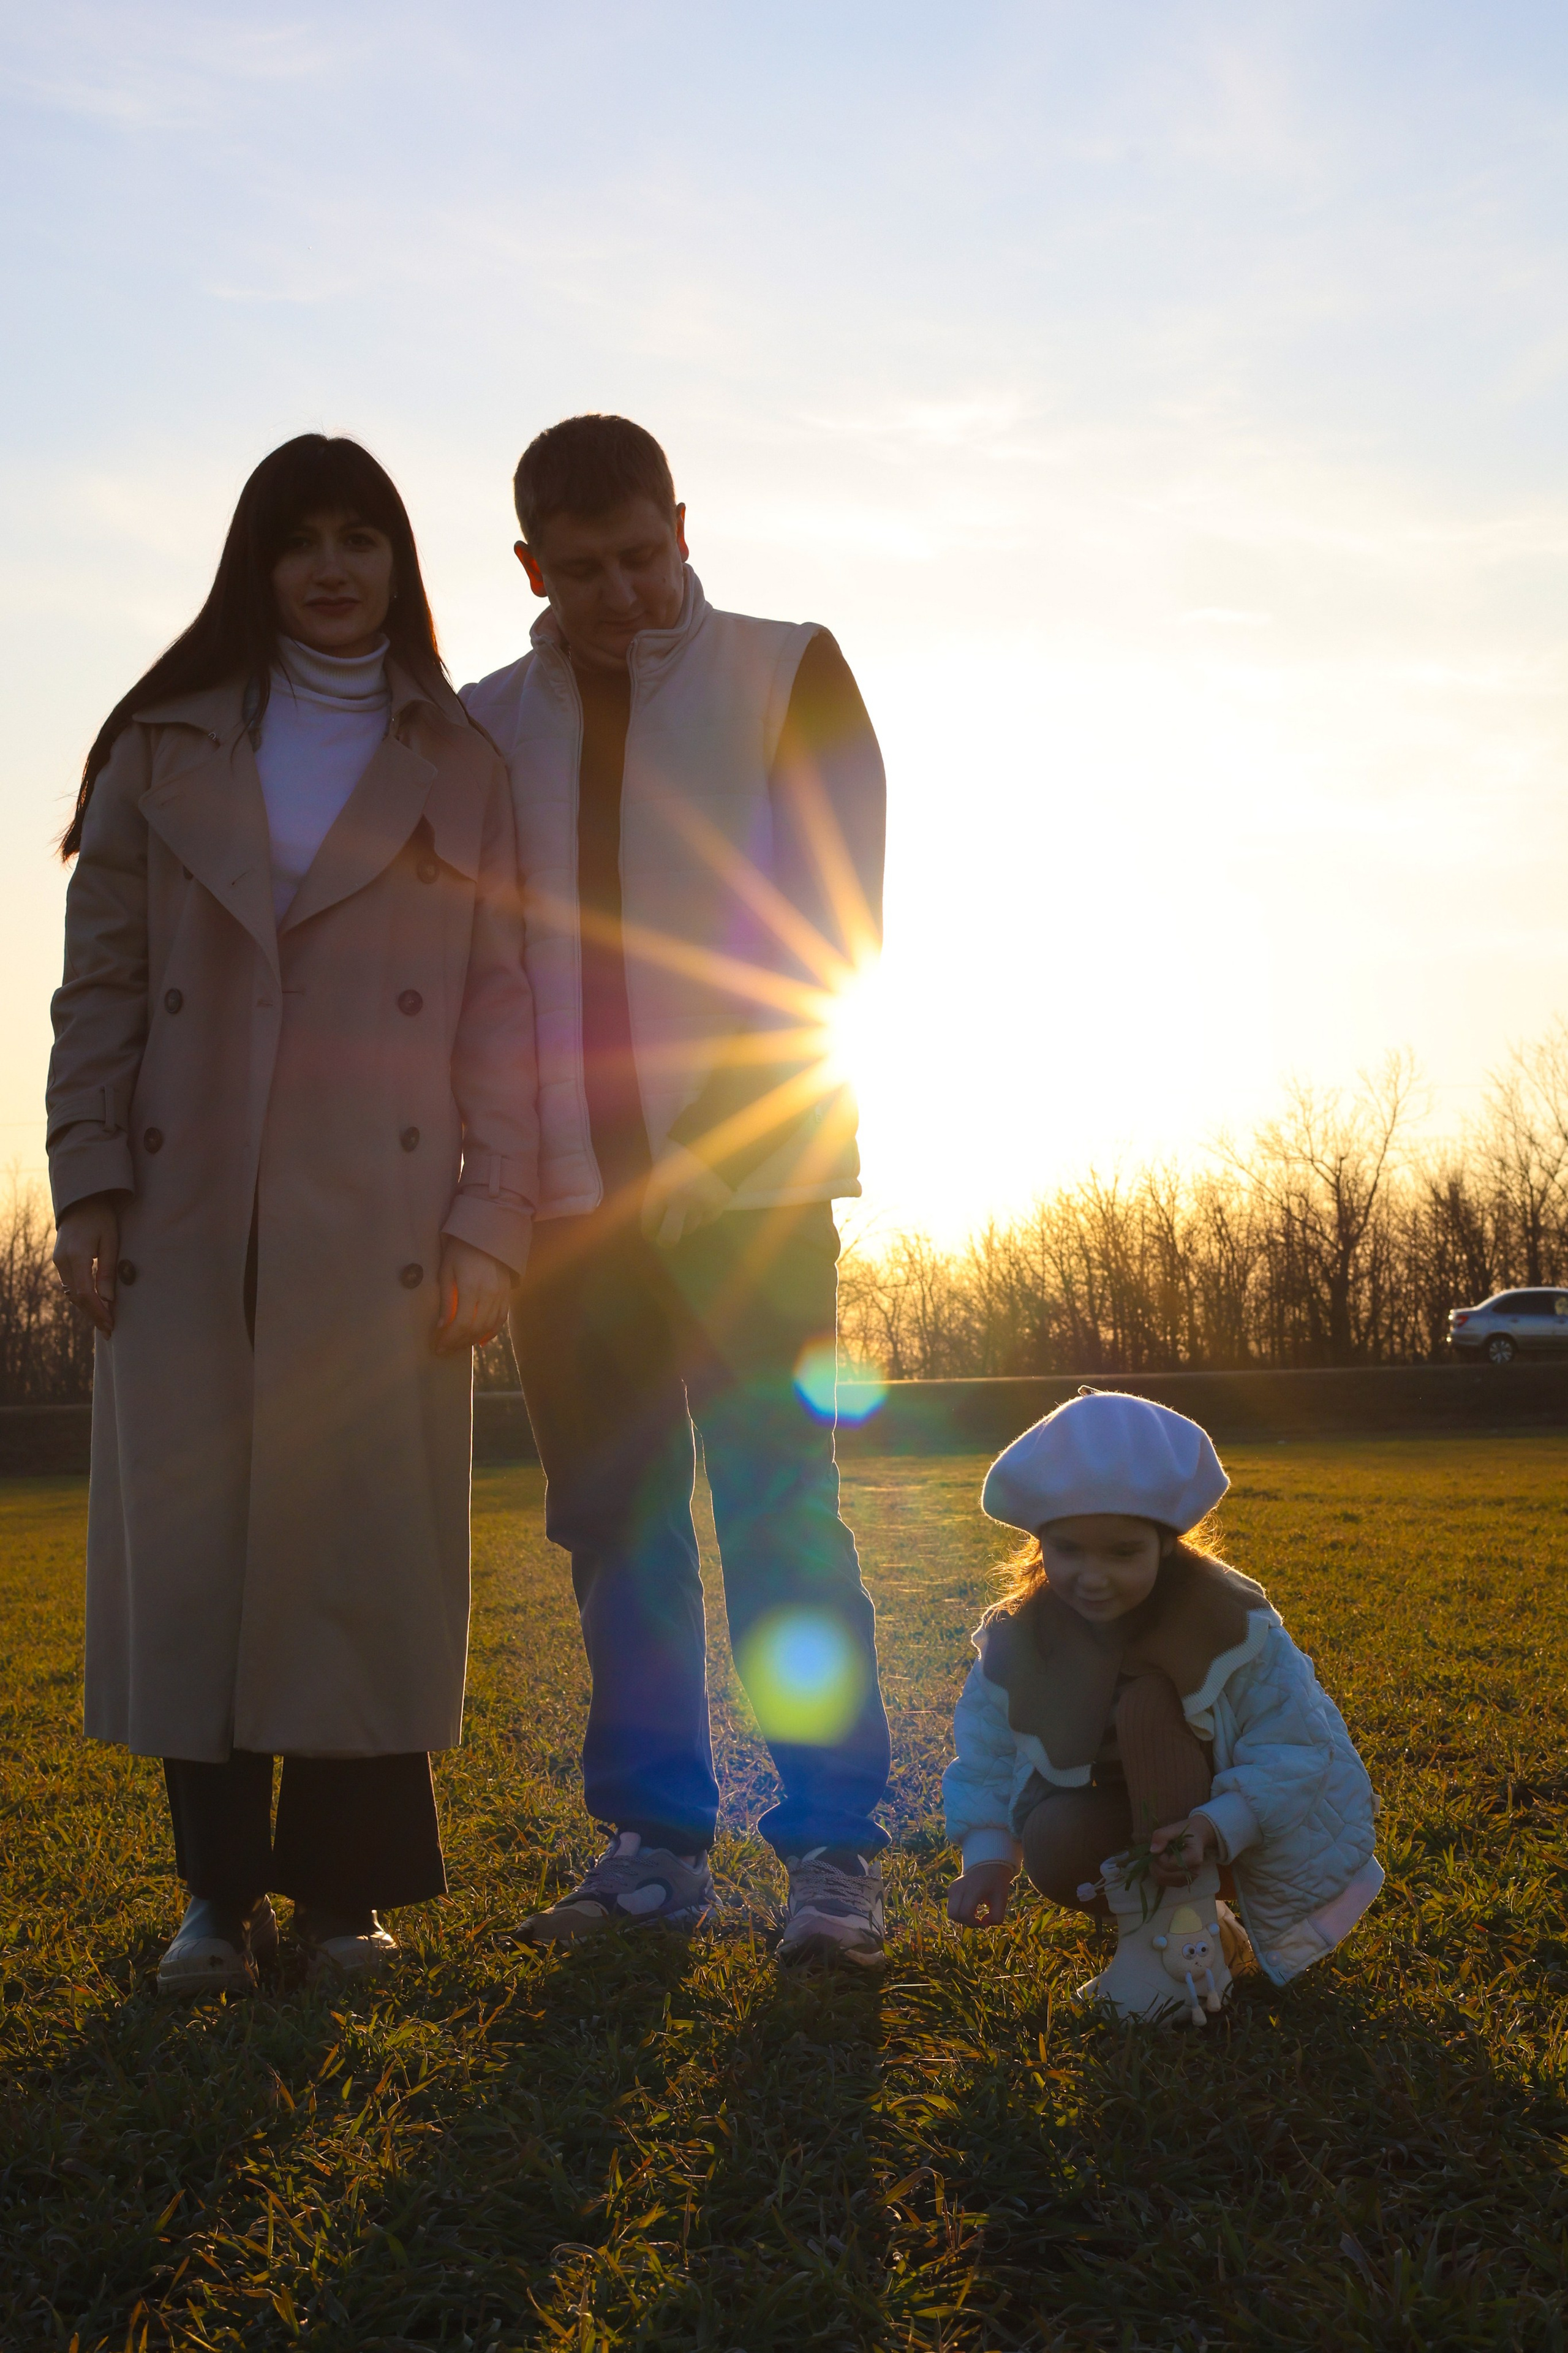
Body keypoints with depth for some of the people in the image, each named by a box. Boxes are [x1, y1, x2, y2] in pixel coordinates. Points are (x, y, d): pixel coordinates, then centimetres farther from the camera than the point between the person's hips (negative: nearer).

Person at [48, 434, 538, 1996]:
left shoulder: (460, 773, 10)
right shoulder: (165, 753, 13)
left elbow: (501, 1010, 5)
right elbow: (101, 982, 9)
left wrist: (489, 1231, -4)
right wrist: (87, 1190, -2)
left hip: (380, 1230, -1)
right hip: (188, 1224, 1)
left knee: (367, 1544, -1)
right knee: (190, 1537, 1)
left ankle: (343, 1887, 12)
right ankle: (220, 1890, 12)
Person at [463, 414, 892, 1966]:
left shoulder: (787, 676, 5)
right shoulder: (487, 727, 14)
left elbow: (833, 913, -2)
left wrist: (725, 1086, -14)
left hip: (748, 1176, -3)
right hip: (566, 1189, 4)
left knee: (782, 1516, -6)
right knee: (614, 1531, 7)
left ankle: (833, 1853, 3)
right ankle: (654, 1842, 18)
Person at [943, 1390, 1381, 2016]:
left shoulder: (1233, 1622, -27)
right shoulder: (1017, 1641, -17)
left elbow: (1294, 1746, -25)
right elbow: (986, 1754, -7)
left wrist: (1219, 1827, -42)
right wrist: (988, 1853, -24)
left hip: (1240, 1820, -4)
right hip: (1137, 1812, 4)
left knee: (1146, 1706, -32)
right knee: (1053, 1853, -31)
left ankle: (1180, 1933, -20)